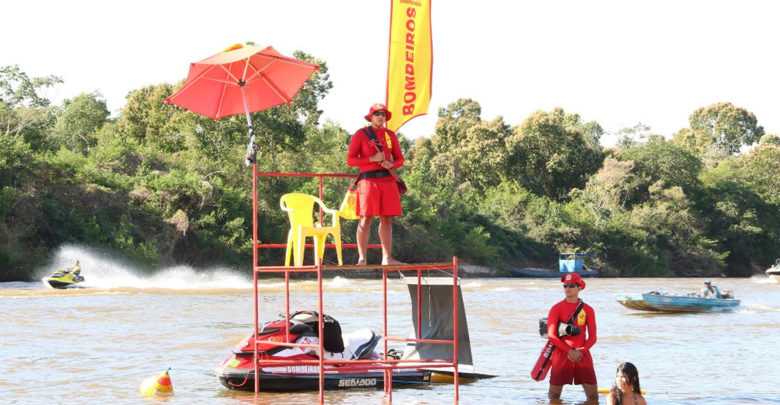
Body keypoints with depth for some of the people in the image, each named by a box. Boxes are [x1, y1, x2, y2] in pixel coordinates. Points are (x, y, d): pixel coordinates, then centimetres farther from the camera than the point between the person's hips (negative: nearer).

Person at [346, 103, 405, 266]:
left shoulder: (390, 135, 14)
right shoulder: (360, 134, 2)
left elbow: (400, 159, 16)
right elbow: (350, 160, -3)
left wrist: (391, 164, -7)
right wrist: (372, 159, -14)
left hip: (388, 180, 5)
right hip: (368, 180, -4)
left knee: (387, 220, 6)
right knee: (365, 219, -8)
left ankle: (387, 258, 11)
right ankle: (362, 259, -8)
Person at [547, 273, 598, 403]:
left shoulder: (587, 309, 7)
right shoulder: (557, 308, 0)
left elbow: (592, 337, 5)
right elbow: (551, 335, -6)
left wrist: (581, 352, -12)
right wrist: (570, 351, -14)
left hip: (582, 355, 2)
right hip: (562, 355, -2)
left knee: (593, 396, -2)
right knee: (554, 397, 0)